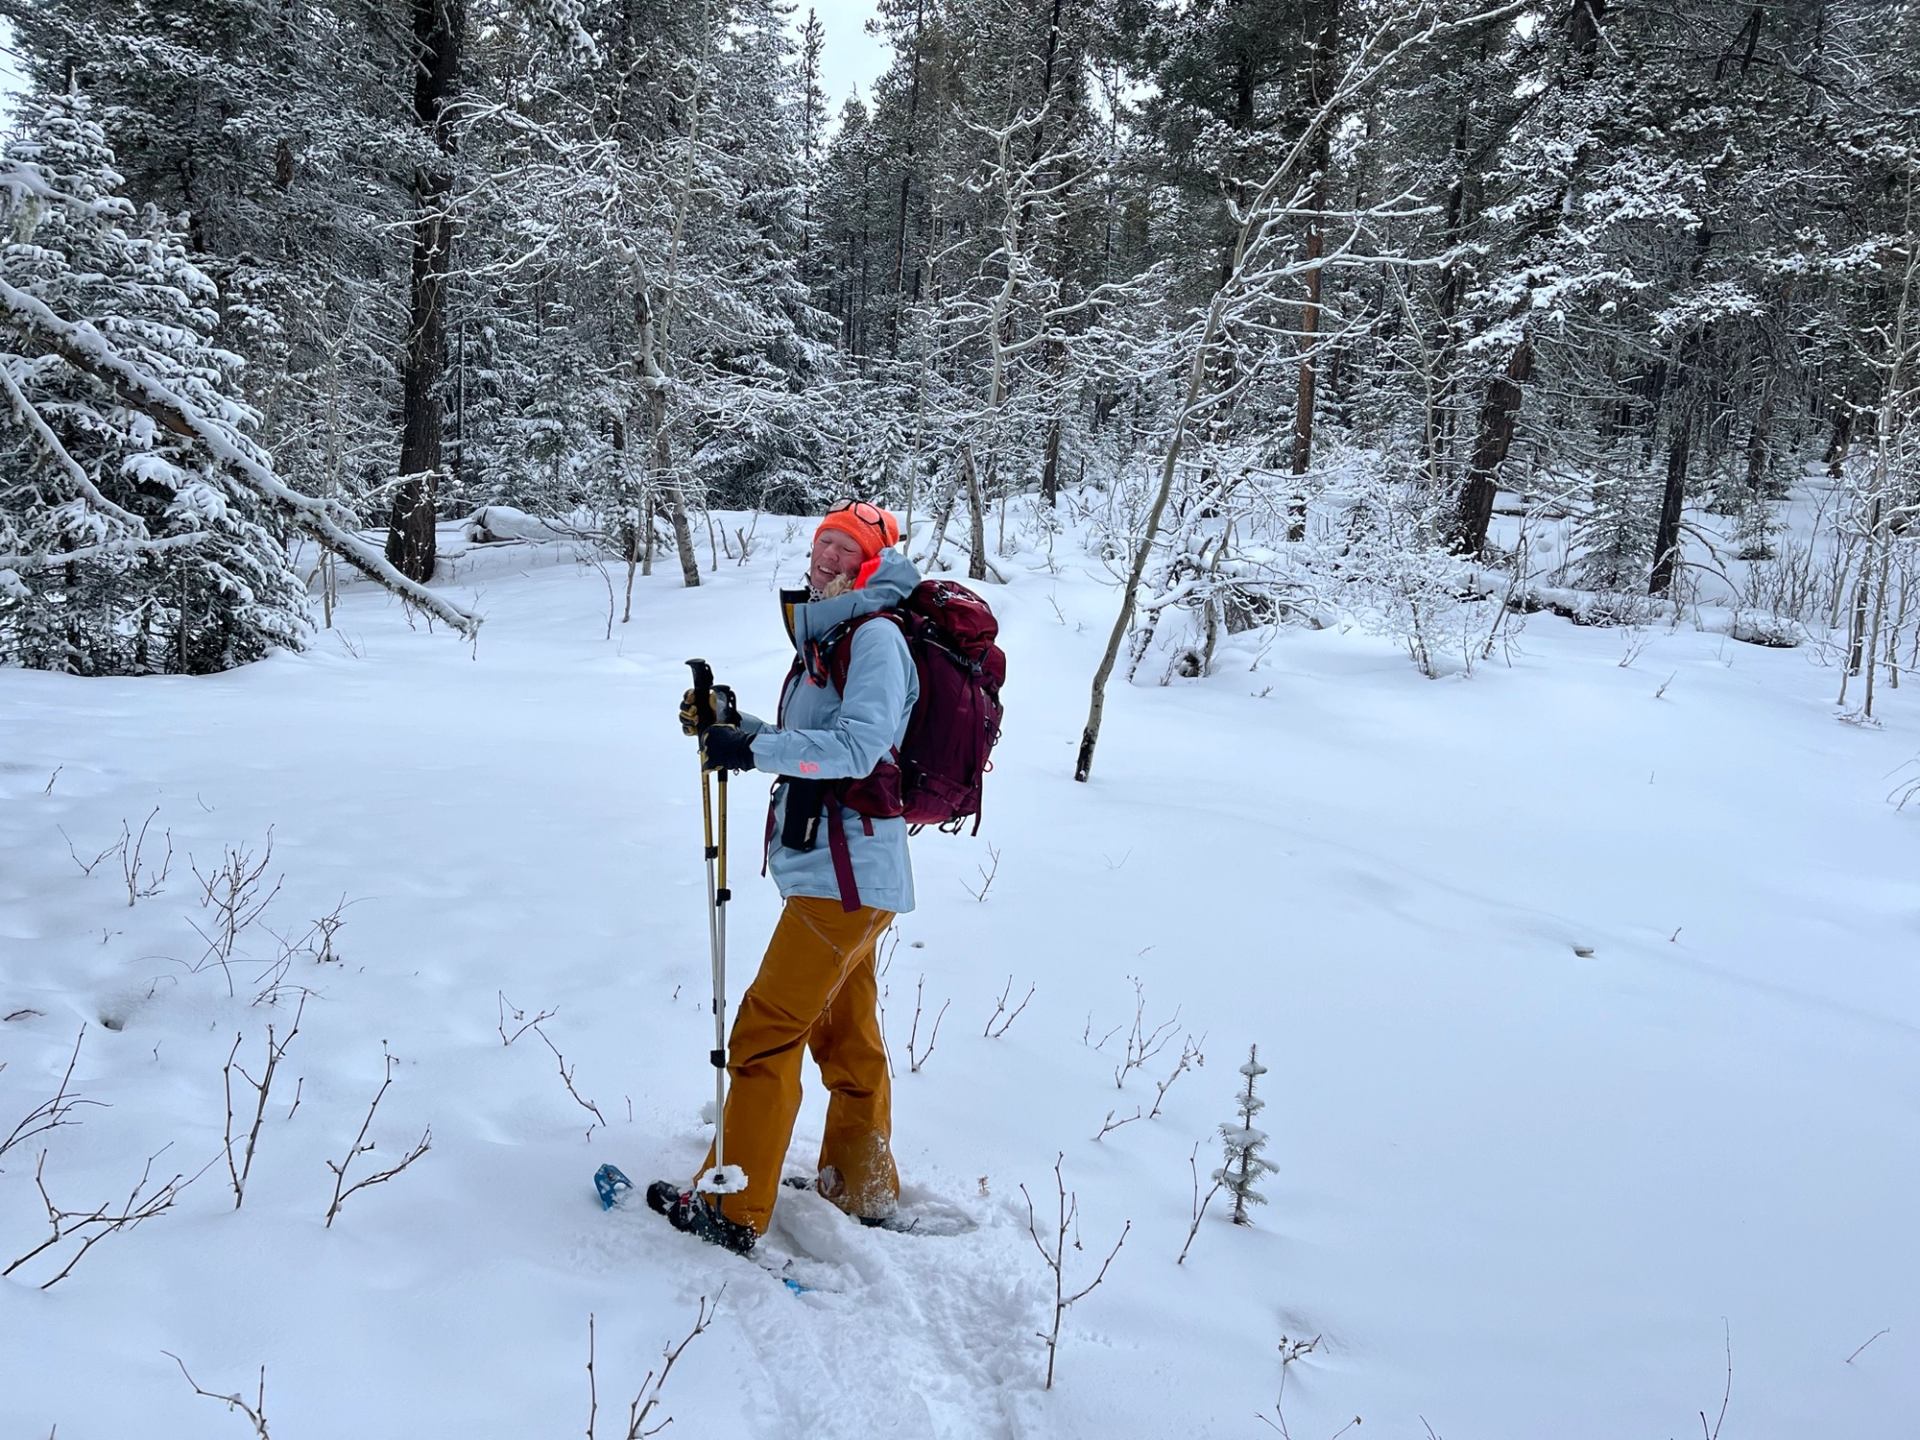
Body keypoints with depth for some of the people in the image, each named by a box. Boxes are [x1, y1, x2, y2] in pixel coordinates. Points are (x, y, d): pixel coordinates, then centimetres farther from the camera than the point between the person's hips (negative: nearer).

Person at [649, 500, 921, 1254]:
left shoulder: (877, 635, -12)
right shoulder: (829, 636, 18)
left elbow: (860, 744, -25)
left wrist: (753, 750, -27)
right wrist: (732, 726, 10)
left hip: (845, 874, -10)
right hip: (843, 871, 10)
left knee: (766, 1033, -5)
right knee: (845, 1037, 18)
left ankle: (732, 1209, 3)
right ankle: (862, 1191, 30)